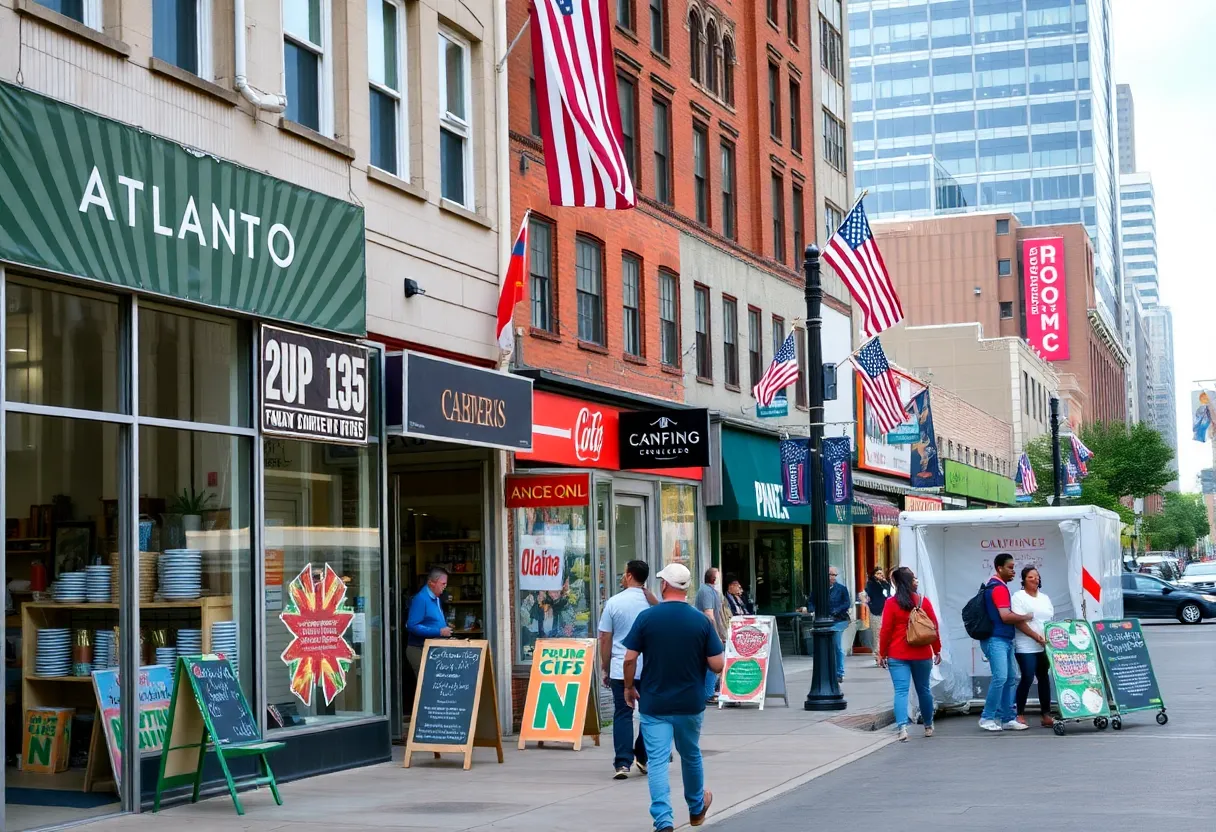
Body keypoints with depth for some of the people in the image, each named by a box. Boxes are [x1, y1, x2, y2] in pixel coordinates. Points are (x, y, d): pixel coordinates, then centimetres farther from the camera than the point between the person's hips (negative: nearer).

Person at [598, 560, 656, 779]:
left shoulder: (614, 602, -3)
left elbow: (605, 639, 0)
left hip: (621, 668, -1)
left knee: (623, 715, 2)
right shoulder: (653, 601, -1)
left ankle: (623, 763, -6)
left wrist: (606, 669, 8)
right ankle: (643, 758, 20)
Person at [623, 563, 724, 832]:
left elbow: (629, 659, -9)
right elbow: (717, 666, -7)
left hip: (654, 703, -2)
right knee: (691, 755, 22)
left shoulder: (646, 617, -9)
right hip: (690, 702, 2)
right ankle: (696, 809, 41)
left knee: (657, 761, -1)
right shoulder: (701, 621, -6)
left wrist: (629, 687, 7)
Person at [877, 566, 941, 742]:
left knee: (901, 691, -6)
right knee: (923, 689, 17)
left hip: (897, 655, -2)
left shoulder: (891, 603, -6)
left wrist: (882, 654, 3)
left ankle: (902, 727, -22)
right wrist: (937, 650, 12)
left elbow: (885, 630, -5)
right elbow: (934, 627, 2)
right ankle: (928, 726, 31)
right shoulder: (923, 601, -1)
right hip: (922, 654, 2)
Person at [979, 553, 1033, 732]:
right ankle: (987, 717, -10)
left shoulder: (997, 586, 19)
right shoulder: (999, 588, -13)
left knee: (1010, 679, 9)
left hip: (1004, 640, 11)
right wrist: (1027, 617, -5)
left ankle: (1008, 718, 11)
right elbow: (1006, 616, -19)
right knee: (1000, 677, -16)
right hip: (996, 640, -11)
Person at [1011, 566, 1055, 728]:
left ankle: (1046, 714, 6)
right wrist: (1036, 636, -19)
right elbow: (1019, 622, -12)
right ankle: (1020, 714, 1)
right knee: (1027, 678, -9)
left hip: (1045, 647, 6)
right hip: (1027, 647, -6)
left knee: (1044, 678, 3)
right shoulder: (1019, 597, -2)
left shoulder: (1045, 598, 18)